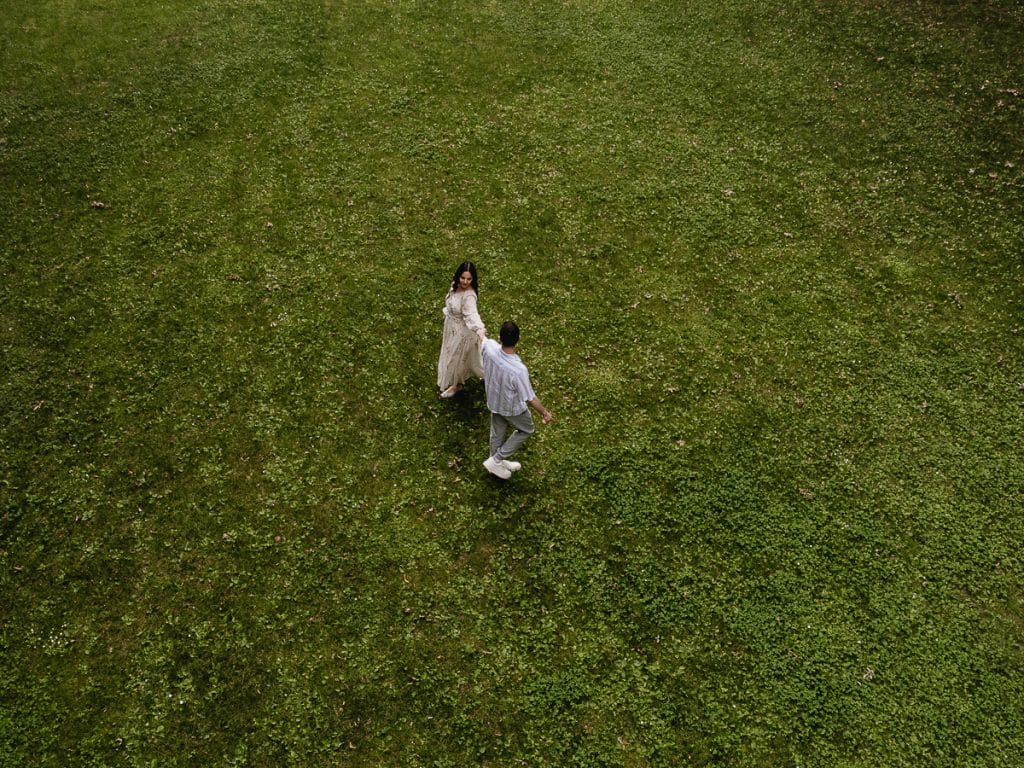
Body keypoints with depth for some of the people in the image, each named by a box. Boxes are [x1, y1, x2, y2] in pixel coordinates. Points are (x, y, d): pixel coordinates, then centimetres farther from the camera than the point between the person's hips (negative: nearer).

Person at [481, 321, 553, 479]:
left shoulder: (489, 347, -27)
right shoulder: (519, 370, -43)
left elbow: (483, 340, 1)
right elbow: (530, 399, -29)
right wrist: (545, 413, -9)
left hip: (494, 402, 5)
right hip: (512, 408, -5)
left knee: (497, 433, 29)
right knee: (526, 430, 26)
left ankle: (497, 463, 53)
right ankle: (496, 460, 28)